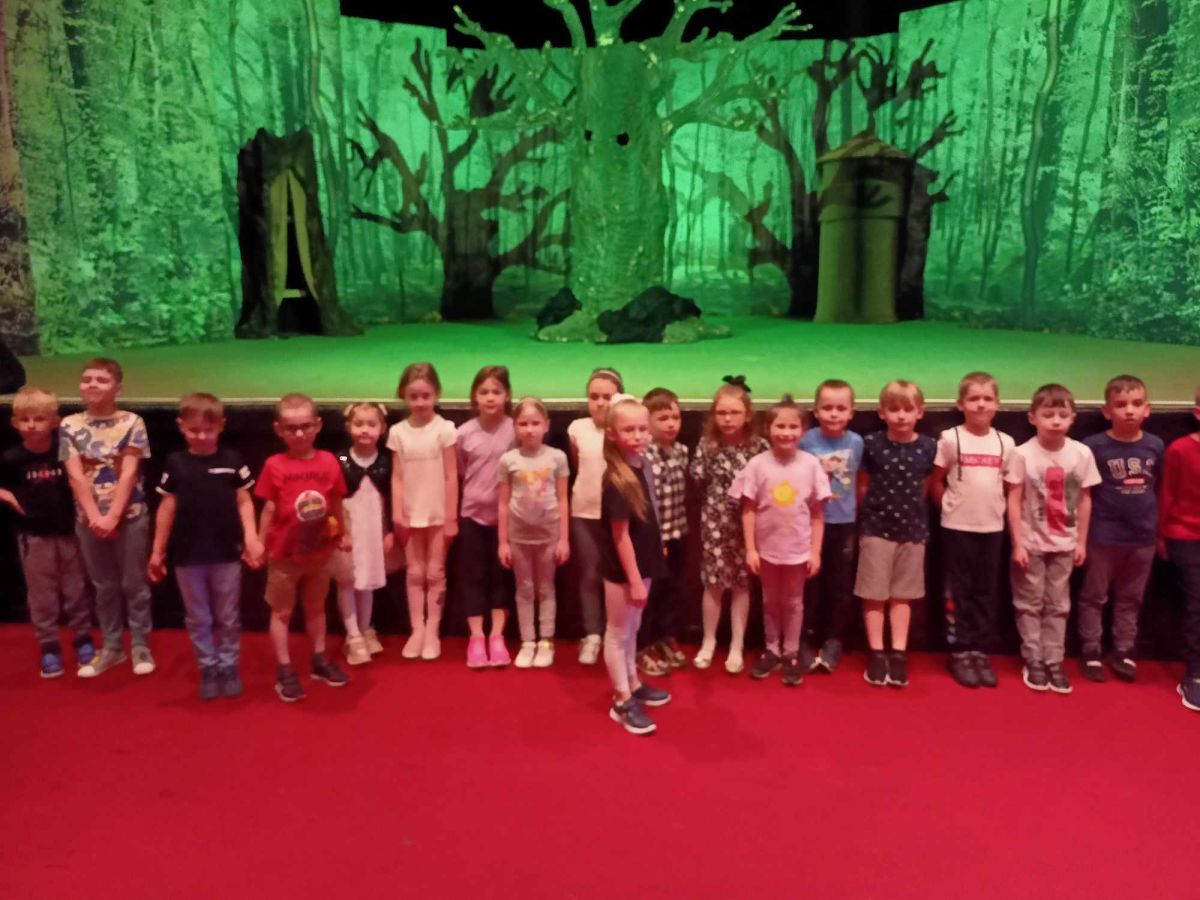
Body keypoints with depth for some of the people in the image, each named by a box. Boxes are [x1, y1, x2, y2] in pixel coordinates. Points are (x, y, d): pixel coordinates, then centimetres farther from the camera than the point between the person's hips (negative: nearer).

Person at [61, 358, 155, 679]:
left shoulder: (132, 422, -4)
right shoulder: (69, 425, 2)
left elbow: (128, 473, -11)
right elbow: (76, 475, -5)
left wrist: (112, 516, -17)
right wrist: (95, 516, -15)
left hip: (129, 516, -2)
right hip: (89, 518, 2)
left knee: (134, 584, 6)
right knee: (104, 586, 13)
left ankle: (140, 646, 19)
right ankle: (111, 647, 25)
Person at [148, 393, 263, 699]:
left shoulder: (232, 461, -3)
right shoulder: (175, 463, 0)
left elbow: (244, 502, 1)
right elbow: (167, 508, 5)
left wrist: (251, 538, -11)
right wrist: (157, 551, 7)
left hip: (226, 553, -1)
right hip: (188, 556, 1)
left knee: (228, 617, 11)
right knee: (198, 619, 12)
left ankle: (229, 667, 25)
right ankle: (208, 668, 25)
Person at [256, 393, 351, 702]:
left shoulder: (329, 462, -6)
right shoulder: (274, 466, -13)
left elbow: (336, 504, 4)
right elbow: (269, 508, -7)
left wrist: (342, 534, 12)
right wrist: (259, 543, -5)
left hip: (321, 551, 3)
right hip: (284, 553, -3)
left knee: (316, 607, 20)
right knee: (281, 612, 10)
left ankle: (320, 659, 36)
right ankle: (284, 671, 22)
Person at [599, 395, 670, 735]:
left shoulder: (640, 465, 2)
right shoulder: (616, 479, -23)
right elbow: (620, 535, -21)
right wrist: (634, 579, -18)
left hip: (642, 562, 8)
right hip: (622, 568, -8)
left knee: (632, 628, 23)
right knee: (618, 632, 7)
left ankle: (632, 684, 40)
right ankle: (622, 702, 19)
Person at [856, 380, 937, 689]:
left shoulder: (928, 447, -6)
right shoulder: (871, 443, -10)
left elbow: (927, 487, 6)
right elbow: (863, 485, 0)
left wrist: (912, 509, 4)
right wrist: (869, 512, 6)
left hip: (913, 529, 2)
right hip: (877, 528, -1)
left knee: (903, 595, 11)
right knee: (874, 594, 4)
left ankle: (898, 654, 19)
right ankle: (876, 654, 14)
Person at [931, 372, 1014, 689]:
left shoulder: (1005, 442, 2)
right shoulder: (950, 438, -7)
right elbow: (936, 481, -1)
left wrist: (997, 509, 3)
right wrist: (950, 508, 0)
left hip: (992, 526, 3)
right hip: (958, 526, -3)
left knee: (987, 592, 9)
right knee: (959, 590, 4)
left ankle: (980, 651, 19)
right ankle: (960, 652, 13)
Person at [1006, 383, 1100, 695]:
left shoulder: (1082, 453, -5)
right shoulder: (1023, 454, -12)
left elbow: (1085, 499, 3)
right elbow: (1014, 501, -9)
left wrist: (1081, 541, 4)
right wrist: (1017, 543, -11)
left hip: (1064, 543, 2)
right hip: (1031, 543, -2)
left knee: (1058, 605, 11)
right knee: (1030, 604, 8)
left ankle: (1054, 661, 20)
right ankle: (1033, 661, 18)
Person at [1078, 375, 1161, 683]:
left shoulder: (1156, 446, -2)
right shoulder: (1094, 446, -12)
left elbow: (1160, 489, 8)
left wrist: (1160, 529, 9)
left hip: (1143, 537, 3)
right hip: (1103, 536, -3)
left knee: (1130, 599, 16)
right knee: (1094, 596, 8)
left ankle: (1123, 651, 28)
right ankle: (1090, 651, 19)